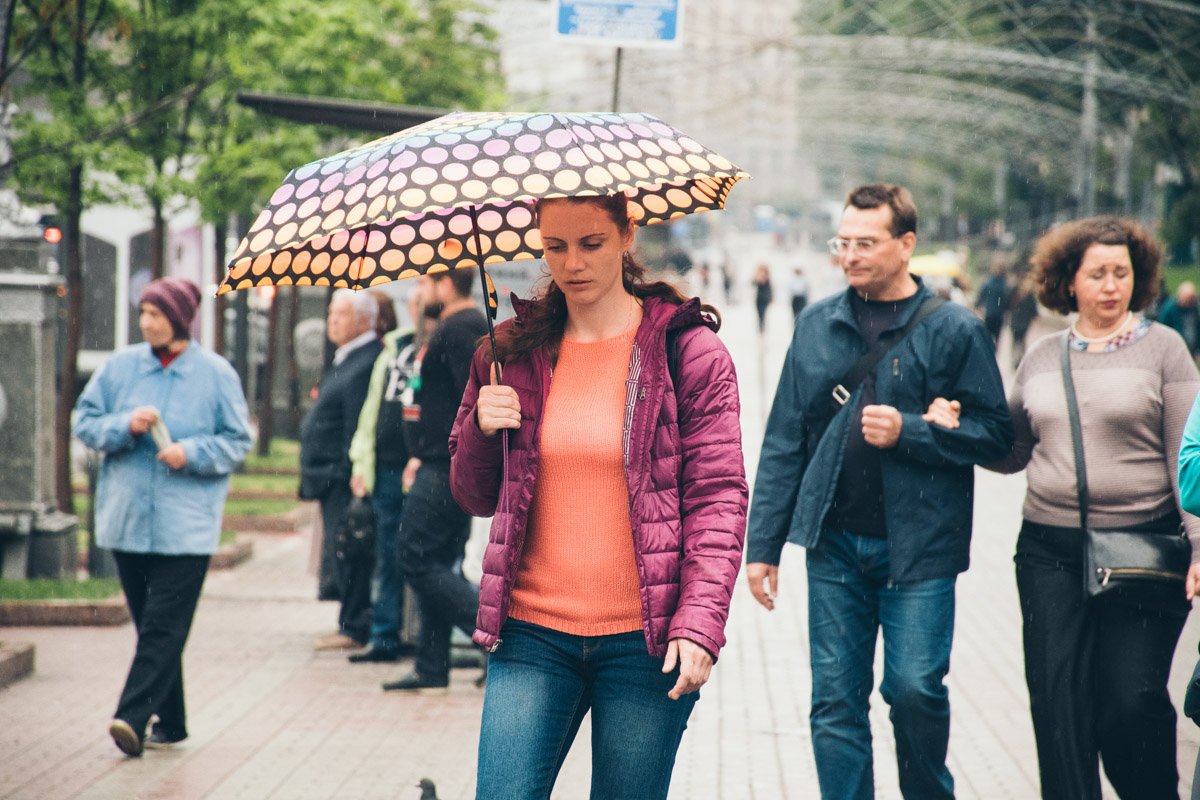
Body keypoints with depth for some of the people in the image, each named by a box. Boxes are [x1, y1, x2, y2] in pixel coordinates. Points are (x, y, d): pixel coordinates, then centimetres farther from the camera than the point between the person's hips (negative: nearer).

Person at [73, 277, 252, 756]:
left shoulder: (215, 374, -1)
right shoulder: (121, 367, 6)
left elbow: (238, 441, 1)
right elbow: (85, 422, 7)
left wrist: (191, 453, -14)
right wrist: (125, 426, -11)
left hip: (185, 526, -3)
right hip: (127, 519, 4)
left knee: (164, 628, -12)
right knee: (151, 626, 10)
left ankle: (133, 717, -19)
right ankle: (170, 724, 18)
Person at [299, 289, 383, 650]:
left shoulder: (365, 363, -17)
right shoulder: (345, 359, 17)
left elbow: (358, 428, -21)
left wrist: (350, 474, -22)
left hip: (343, 474, -11)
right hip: (331, 477, 11)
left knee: (345, 549, -7)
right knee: (339, 550, 15)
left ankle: (355, 628, -1)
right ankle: (352, 624, 21)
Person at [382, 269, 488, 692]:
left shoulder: (460, 329, -14)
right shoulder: (453, 328, 20)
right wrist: (422, 455, 24)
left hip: (449, 470, -11)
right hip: (442, 466, 11)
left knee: (418, 559, -9)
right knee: (436, 563, 11)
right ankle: (431, 668, 14)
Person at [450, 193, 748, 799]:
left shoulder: (688, 350, 0)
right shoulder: (513, 352, 9)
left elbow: (718, 496, -3)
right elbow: (475, 498, 16)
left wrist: (700, 623, -14)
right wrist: (483, 428, -5)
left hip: (645, 638, -2)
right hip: (532, 635, 2)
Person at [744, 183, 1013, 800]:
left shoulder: (954, 329, -2)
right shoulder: (817, 326, 8)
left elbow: (994, 434, -3)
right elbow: (783, 443, 10)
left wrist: (909, 432, -16)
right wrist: (762, 543, 6)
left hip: (919, 545, -3)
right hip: (834, 546, 3)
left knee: (915, 688, -5)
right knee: (835, 703, 4)